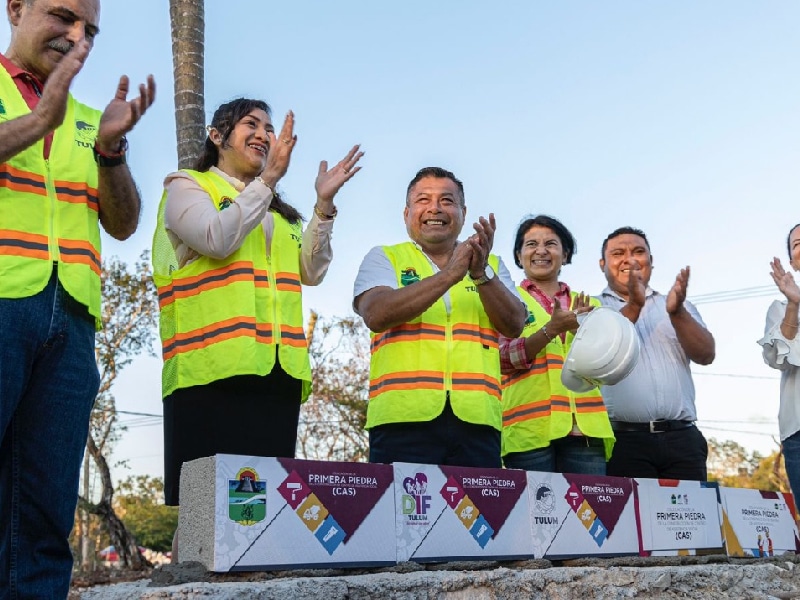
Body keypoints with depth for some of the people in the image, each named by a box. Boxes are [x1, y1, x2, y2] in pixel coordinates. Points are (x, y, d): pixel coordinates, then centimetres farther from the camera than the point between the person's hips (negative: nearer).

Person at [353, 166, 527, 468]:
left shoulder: (492, 265, 19)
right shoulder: (384, 258, 11)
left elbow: (514, 326, 4)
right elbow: (376, 315, -8)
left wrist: (481, 274, -12)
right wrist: (449, 275, -13)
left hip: (476, 419, 2)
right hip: (404, 418, -2)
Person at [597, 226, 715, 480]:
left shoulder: (679, 306, 18)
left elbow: (705, 355, 3)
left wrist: (676, 313, -14)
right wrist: (633, 306, -20)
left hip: (682, 438, 3)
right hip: (623, 440, -3)